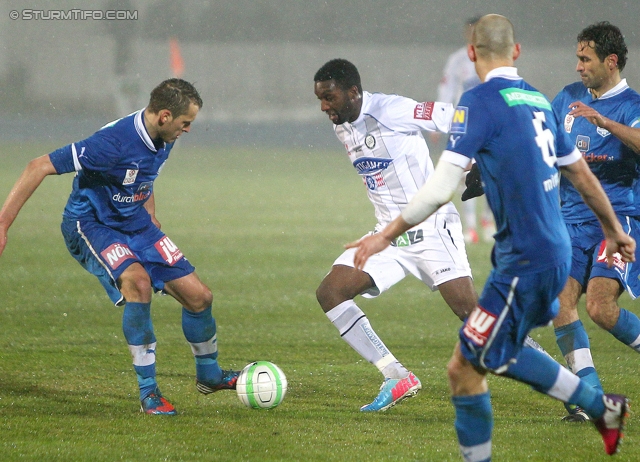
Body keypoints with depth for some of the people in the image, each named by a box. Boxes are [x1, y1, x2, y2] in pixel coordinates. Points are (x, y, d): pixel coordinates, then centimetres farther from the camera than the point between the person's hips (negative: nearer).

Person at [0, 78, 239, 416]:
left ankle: (208, 375, 31)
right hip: (90, 224, -8)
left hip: (136, 224, 8)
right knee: (138, 281, -34)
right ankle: (148, 393, -22)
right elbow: (40, 167, -30)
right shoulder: (114, 142, -32)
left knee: (198, 296, 3)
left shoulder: (163, 138, -6)